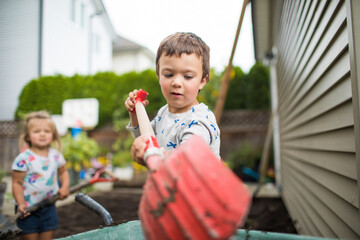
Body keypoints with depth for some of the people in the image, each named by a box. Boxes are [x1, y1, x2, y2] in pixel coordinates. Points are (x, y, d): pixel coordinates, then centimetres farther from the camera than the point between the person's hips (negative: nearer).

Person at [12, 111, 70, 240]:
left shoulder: (56, 155, -2)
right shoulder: (23, 159, -15)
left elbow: (63, 172, 14)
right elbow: (17, 183, -11)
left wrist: (65, 186, -3)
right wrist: (21, 204, -18)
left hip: (49, 206, 4)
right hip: (28, 209, -4)